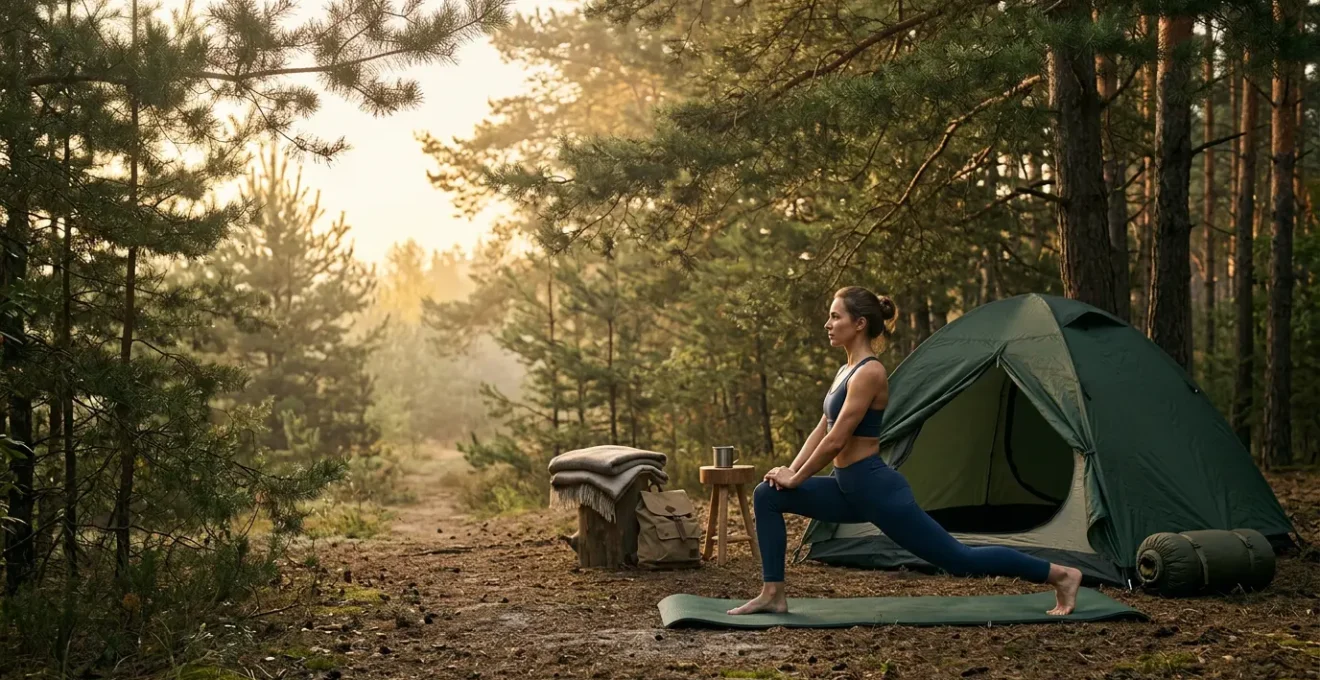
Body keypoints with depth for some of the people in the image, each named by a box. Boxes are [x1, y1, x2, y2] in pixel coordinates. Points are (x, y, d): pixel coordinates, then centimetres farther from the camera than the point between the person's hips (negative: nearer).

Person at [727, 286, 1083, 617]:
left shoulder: (869, 372, -18)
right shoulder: (848, 370, 11)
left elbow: (837, 440, -19)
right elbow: (822, 430, 17)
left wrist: (796, 479, -9)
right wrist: (790, 471, 7)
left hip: (878, 489, -9)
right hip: (850, 490, 9)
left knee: (959, 559, -1)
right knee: (767, 496, 3)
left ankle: (1060, 575, 11)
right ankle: (772, 594, 5)